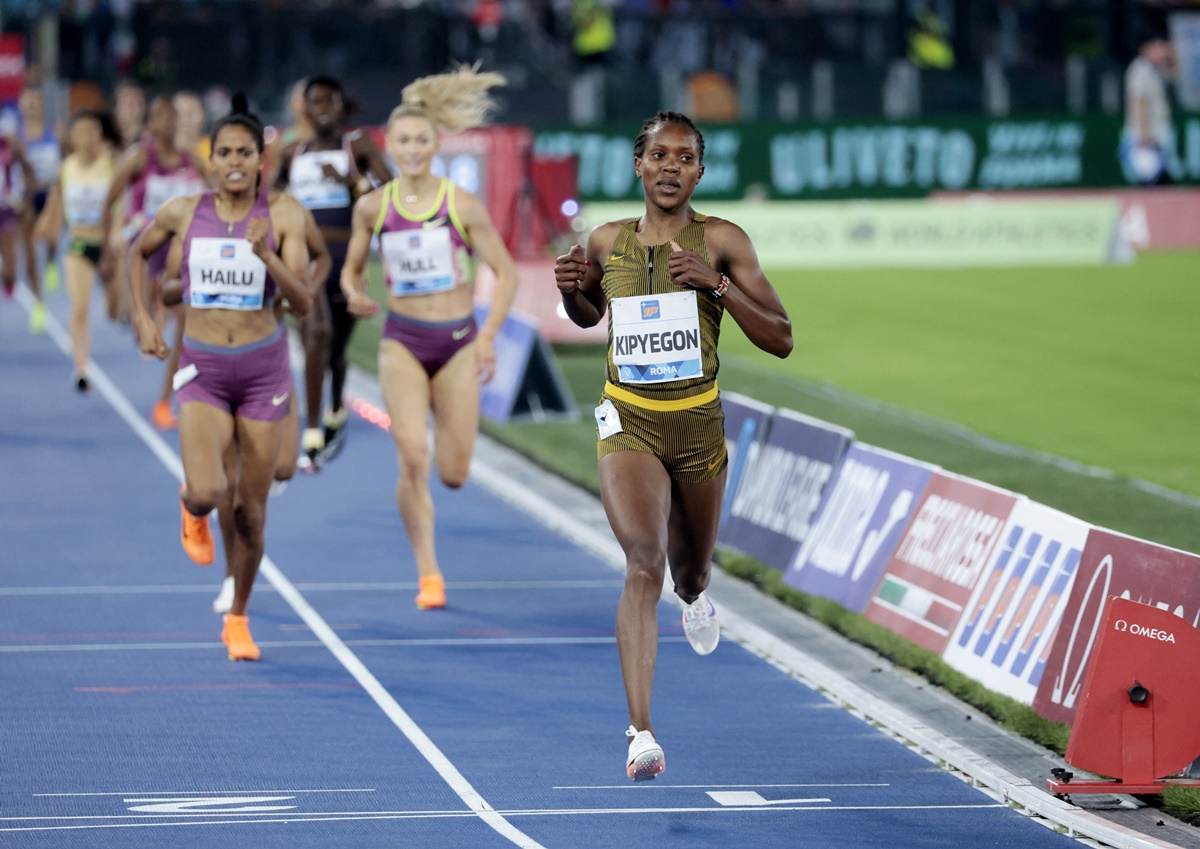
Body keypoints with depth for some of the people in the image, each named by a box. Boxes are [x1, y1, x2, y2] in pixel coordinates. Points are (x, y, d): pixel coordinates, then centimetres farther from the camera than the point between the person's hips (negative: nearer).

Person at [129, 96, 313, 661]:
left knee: (250, 509, 6)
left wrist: (266, 255, -27)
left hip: (264, 368, 0)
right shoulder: (182, 213, -2)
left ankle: (238, 620, 27)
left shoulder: (283, 215, -6)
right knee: (208, 493, -22)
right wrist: (142, 319, 10)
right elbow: (139, 253, 19)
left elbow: (302, 303, -12)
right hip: (203, 370, 0)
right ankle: (191, 508, 18)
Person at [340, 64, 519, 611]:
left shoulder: (462, 205, -5)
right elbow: (351, 268, 12)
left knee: (453, 473, 3)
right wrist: (355, 295, -12)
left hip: (458, 341, 0)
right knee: (413, 457, -19)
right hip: (403, 342, 0)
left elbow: (505, 273, 0)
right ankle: (427, 572, -6)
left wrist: (489, 335, -12)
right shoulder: (372, 207, -1)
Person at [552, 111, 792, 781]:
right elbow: (588, 315, 22)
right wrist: (572, 288, -1)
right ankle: (642, 733, -26)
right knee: (644, 562, -21)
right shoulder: (608, 242, 2)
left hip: (699, 424, 1)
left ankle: (696, 595, 62)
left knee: (689, 571, 20)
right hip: (629, 423, -1)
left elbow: (781, 340, -7)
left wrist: (717, 284, -20)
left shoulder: (723, 241, -6)